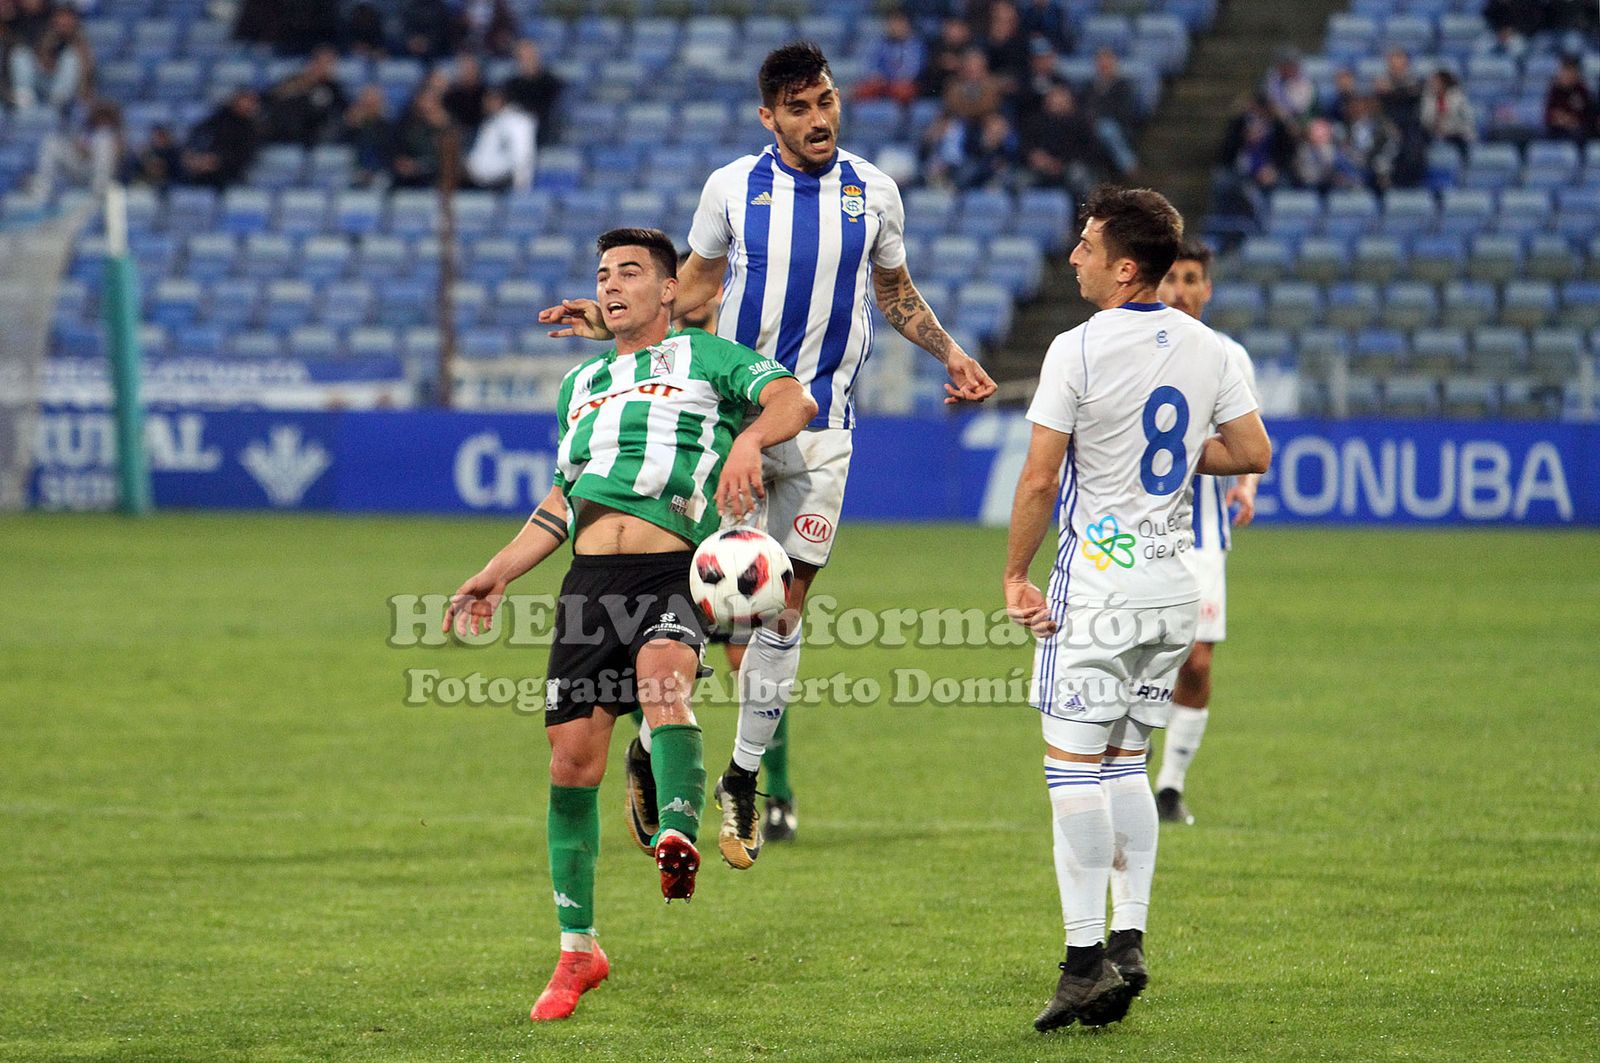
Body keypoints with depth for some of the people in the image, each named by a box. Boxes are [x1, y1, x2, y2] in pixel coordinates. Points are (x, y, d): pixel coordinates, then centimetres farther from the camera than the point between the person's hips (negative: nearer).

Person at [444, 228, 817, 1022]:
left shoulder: (706, 358, 11)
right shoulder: (581, 384, 27)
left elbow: (794, 399, -6)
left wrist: (750, 437, -27)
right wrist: (499, 572, 25)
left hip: (672, 571, -5)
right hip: (590, 577, 5)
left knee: (660, 670, -37)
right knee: (572, 756, -1)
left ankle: (678, 838, -55)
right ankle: (577, 950, 9)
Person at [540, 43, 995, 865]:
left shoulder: (872, 192, 3)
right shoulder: (732, 187, -1)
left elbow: (896, 293, 17)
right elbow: (695, 288, 11)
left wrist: (952, 355, 4)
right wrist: (611, 320, -2)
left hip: (823, 422, 2)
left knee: (787, 599, 4)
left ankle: (743, 778, 15)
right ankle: (654, 746, 5)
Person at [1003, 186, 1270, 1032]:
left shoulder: (1078, 350, -13)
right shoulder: (1207, 349, 4)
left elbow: (1039, 479, -12)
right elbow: (1252, 453, 8)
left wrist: (1014, 576, -3)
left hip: (1099, 581, -6)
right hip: (1176, 582, 6)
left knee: (1075, 766, -4)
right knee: (1126, 762, 16)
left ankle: (1086, 957, -9)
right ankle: (1130, 940, 10)